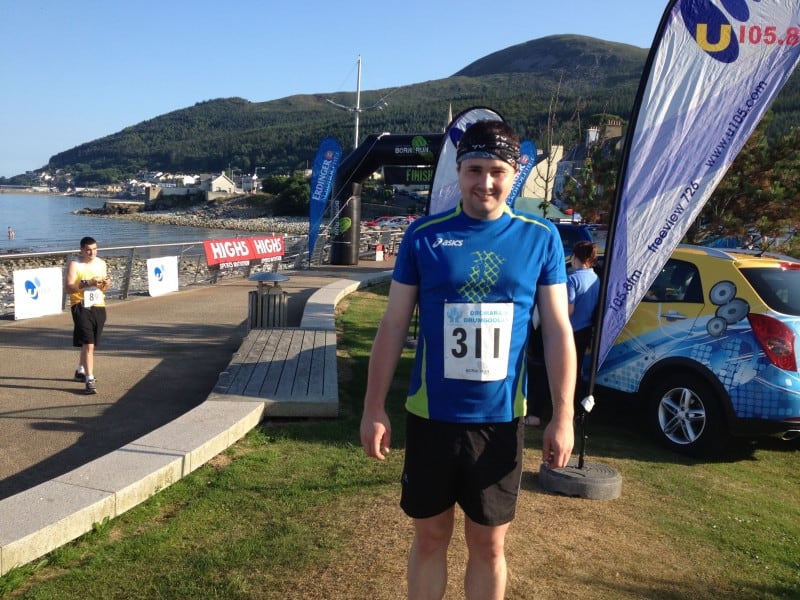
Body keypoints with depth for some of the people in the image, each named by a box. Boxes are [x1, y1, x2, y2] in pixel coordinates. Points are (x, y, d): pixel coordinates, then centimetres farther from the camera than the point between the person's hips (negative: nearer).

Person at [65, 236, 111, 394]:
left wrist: (107, 284, -5)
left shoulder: (101, 263, 10)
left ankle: (80, 371, 38)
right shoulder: (75, 265, -7)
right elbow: (69, 287, -15)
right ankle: (90, 380, -11)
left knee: (90, 344, 18)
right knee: (88, 344, -13)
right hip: (81, 307, -6)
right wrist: (87, 283, -26)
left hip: (98, 307, 6)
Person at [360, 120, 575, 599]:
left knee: (489, 546, 14)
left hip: (501, 420, 0)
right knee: (430, 538, 14)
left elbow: (558, 330, 0)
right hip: (431, 416, 0)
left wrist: (563, 417, -3)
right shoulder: (424, 234, -3)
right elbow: (393, 325, 0)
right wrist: (375, 409, -1)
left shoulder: (540, 238, -2)